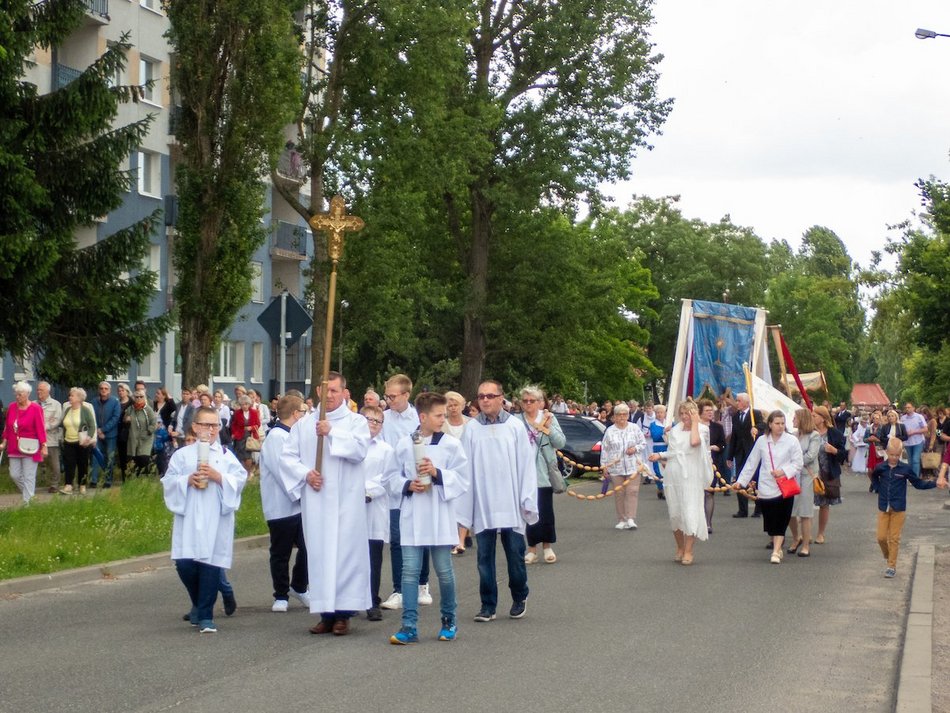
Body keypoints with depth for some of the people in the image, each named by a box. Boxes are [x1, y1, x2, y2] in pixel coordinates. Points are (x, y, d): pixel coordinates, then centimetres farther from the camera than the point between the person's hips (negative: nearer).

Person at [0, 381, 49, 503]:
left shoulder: (35, 408, -11)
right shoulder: (12, 407, 4)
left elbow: (41, 428, -12)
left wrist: (44, 446, -15)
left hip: (29, 449, -6)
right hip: (14, 448, 6)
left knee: (29, 477, -2)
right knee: (14, 475, 8)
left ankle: (27, 501, 2)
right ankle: (29, 492, 29)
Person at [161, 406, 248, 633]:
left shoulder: (226, 455, 7)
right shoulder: (182, 454, 8)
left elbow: (240, 478, -2)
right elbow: (168, 481, 4)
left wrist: (218, 477, -15)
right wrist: (187, 480, -12)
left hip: (216, 520, -1)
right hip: (188, 519, 1)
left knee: (210, 565, -5)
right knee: (184, 565, -3)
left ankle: (205, 615, 3)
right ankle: (199, 604, 24)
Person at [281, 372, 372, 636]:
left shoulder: (356, 421, 3)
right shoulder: (304, 423, 12)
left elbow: (360, 449, -14)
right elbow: (288, 456, 9)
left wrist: (332, 432, -19)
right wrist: (305, 473, -7)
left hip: (346, 499, -3)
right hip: (314, 498, 3)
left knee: (345, 551, -4)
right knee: (319, 552, 2)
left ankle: (343, 613, 0)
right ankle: (326, 612, 8)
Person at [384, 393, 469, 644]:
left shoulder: (451, 444, -2)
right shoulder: (404, 444, 2)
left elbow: (462, 479, -3)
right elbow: (391, 476, 9)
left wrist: (437, 473, -17)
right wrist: (407, 485, -9)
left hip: (440, 517, -1)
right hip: (412, 516, 1)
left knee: (444, 571, 6)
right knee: (409, 571, -2)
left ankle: (449, 620, 24)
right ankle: (409, 626, 0)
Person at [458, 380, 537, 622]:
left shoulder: (515, 427, -1)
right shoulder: (472, 429, 1)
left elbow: (527, 464, -1)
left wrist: (528, 500, -5)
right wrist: (463, 509, -2)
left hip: (511, 506, -1)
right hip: (482, 506, 1)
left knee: (515, 554, 6)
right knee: (485, 557, 5)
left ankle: (519, 598, 26)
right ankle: (488, 605, 13)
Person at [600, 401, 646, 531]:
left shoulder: (635, 428, 5)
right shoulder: (610, 431, 4)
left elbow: (643, 443, 9)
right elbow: (604, 449, 6)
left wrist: (635, 448, -10)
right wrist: (604, 465, 3)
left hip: (633, 466, -1)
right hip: (615, 467, 1)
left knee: (632, 492, -8)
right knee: (619, 493, 3)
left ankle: (631, 519, -10)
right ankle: (622, 520, 10)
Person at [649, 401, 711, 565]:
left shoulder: (702, 429, -2)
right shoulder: (674, 430, 12)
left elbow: (694, 441, -23)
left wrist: (694, 422, -13)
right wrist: (660, 456, 3)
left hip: (691, 477, -5)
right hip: (673, 476, 5)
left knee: (689, 512, -9)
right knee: (675, 514, 9)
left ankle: (688, 551, -4)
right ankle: (680, 548, 23)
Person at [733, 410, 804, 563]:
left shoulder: (791, 440, -2)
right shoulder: (762, 441, 5)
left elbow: (798, 463, -2)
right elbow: (751, 463, 9)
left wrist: (783, 471, -16)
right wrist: (741, 481, 6)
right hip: (766, 487, 3)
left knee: (781, 521, -8)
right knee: (770, 521, 7)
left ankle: (776, 551, -10)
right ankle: (777, 548, 23)